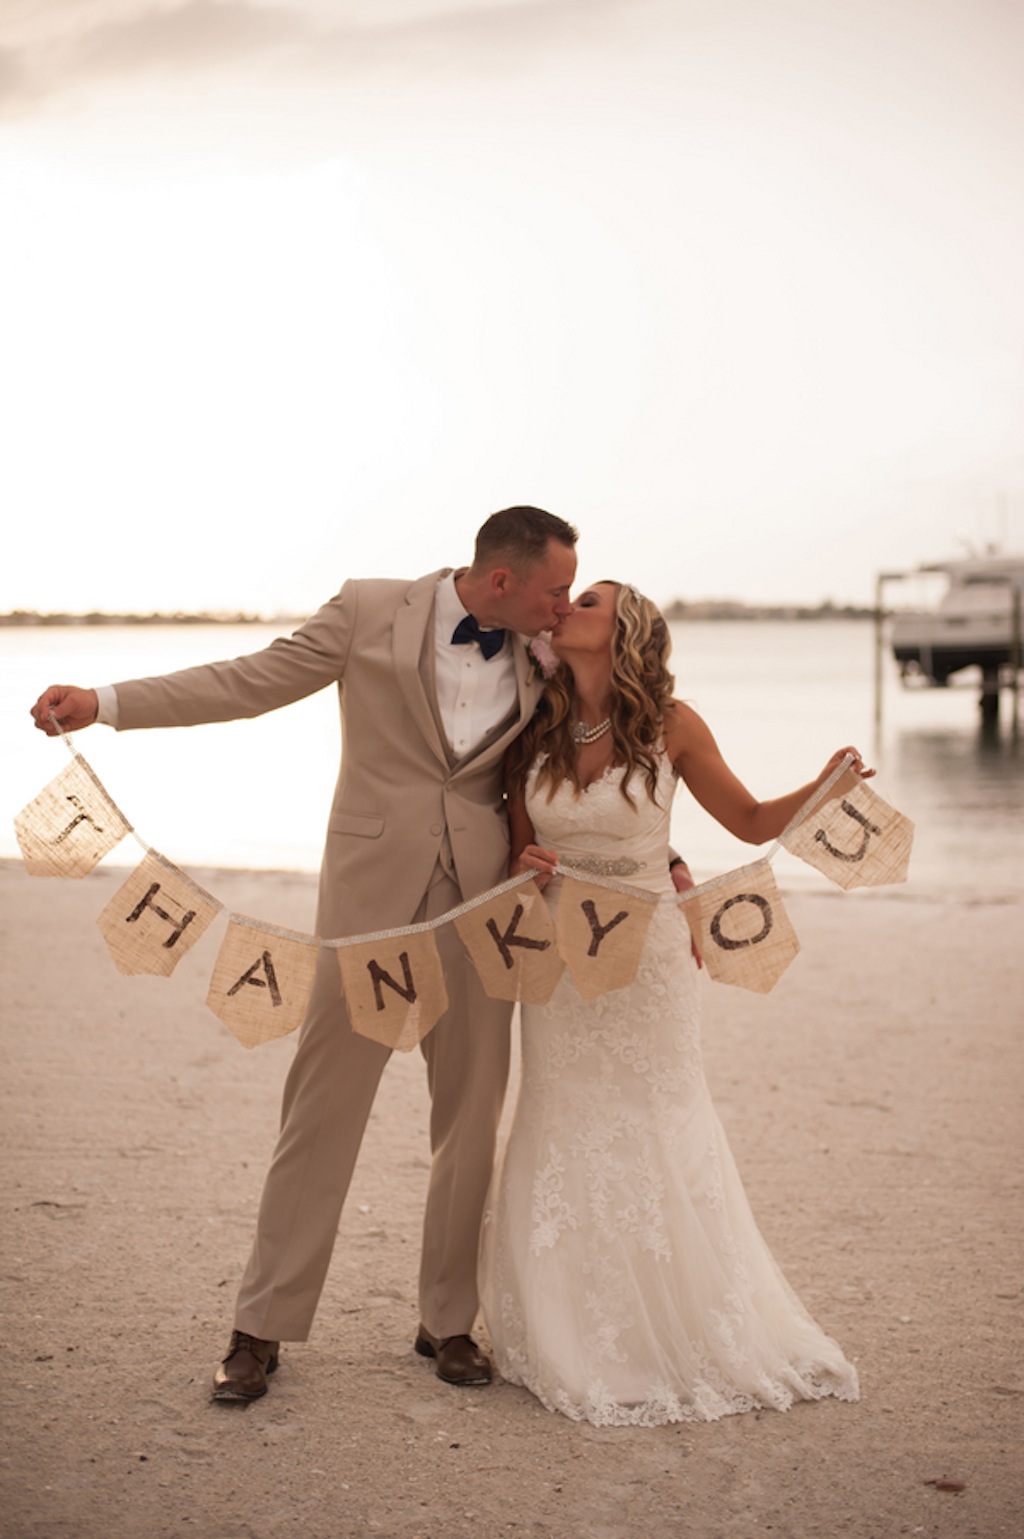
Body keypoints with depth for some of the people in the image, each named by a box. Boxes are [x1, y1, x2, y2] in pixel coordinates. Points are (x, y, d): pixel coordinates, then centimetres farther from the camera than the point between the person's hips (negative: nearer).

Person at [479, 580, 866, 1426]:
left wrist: (822, 790, -18)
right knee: (564, 1132, 8)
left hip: (646, 952, -3)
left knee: (655, 1130, 3)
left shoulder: (671, 726, -8)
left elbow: (754, 822, 0)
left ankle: (678, 1338, 23)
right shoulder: (533, 736, 0)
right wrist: (527, 870, -14)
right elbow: (518, 855, 9)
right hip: (559, 956, 3)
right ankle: (579, 1348, 25)